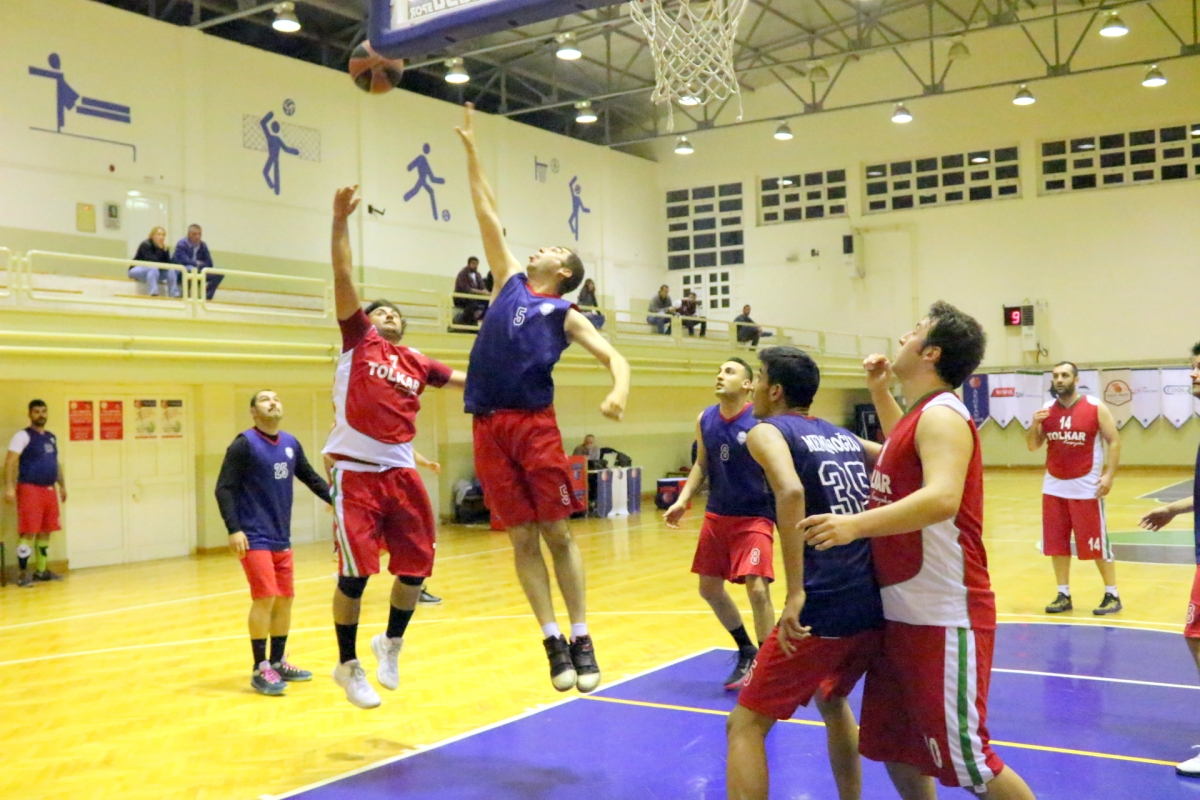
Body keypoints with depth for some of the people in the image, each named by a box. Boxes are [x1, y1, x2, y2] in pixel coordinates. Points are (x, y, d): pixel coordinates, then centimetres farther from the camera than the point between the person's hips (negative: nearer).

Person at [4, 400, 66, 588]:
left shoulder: (52, 438, 17)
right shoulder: (23, 436, -6)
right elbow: (10, 461, -14)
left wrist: (62, 486, 19)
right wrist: (9, 487, -23)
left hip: (49, 490, 7)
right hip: (29, 488, -7)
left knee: (46, 532, 11)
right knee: (29, 532, -8)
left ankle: (41, 570, 20)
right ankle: (22, 574, -2)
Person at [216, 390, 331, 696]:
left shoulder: (291, 444, 9)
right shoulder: (244, 444, -10)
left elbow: (311, 478, 19)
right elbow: (224, 488, -13)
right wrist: (234, 529, -22)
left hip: (281, 539, 7)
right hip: (254, 539, -7)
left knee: (284, 599, 10)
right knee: (265, 598, -12)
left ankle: (278, 662, 23)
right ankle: (260, 670, -2)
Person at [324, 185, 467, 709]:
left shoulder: (416, 365, 15)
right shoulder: (357, 340, 5)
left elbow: (467, 380, 27)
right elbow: (343, 277, -5)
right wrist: (340, 221, -12)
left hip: (400, 472, 4)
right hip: (355, 471, -4)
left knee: (416, 565, 4)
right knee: (354, 572, -5)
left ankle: (392, 643, 30)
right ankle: (348, 664, 13)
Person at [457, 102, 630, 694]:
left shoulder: (565, 314, 7)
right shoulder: (511, 283, 17)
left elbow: (613, 357, -4)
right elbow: (486, 213, 21)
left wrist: (619, 391, -27)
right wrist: (471, 149, 23)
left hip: (535, 425, -3)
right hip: (490, 426, 4)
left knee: (558, 533, -2)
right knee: (522, 539, 3)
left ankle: (581, 638, 5)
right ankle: (552, 640, 8)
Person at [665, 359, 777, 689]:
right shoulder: (705, 420, 2)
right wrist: (683, 500, 3)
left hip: (754, 517, -6)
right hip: (717, 515, 7)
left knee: (757, 588, -18)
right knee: (709, 587, 13)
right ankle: (746, 653, 34)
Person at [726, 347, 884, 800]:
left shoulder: (767, 432, -1)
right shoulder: (844, 437, 17)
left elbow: (791, 493, -20)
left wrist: (796, 592, -22)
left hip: (825, 609, -7)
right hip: (878, 605, 7)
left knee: (746, 725, 6)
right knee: (832, 700, 32)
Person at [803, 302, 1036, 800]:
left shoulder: (942, 415, -18)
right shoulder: (922, 415, 12)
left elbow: (942, 498, -36)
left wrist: (856, 524, -45)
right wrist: (879, 390, 24)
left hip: (943, 618, -10)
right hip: (903, 613, 10)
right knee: (895, 746, 18)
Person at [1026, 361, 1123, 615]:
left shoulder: (1095, 407, -7)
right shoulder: (1046, 410, 5)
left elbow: (1114, 441, -6)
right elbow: (1032, 446, 7)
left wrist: (1109, 475, -16)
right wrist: (1034, 425, -12)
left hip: (1086, 487, -4)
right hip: (1054, 487, 4)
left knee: (1097, 544, 0)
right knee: (1056, 544, 7)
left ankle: (1112, 595, 12)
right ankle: (1063, 595, 18)